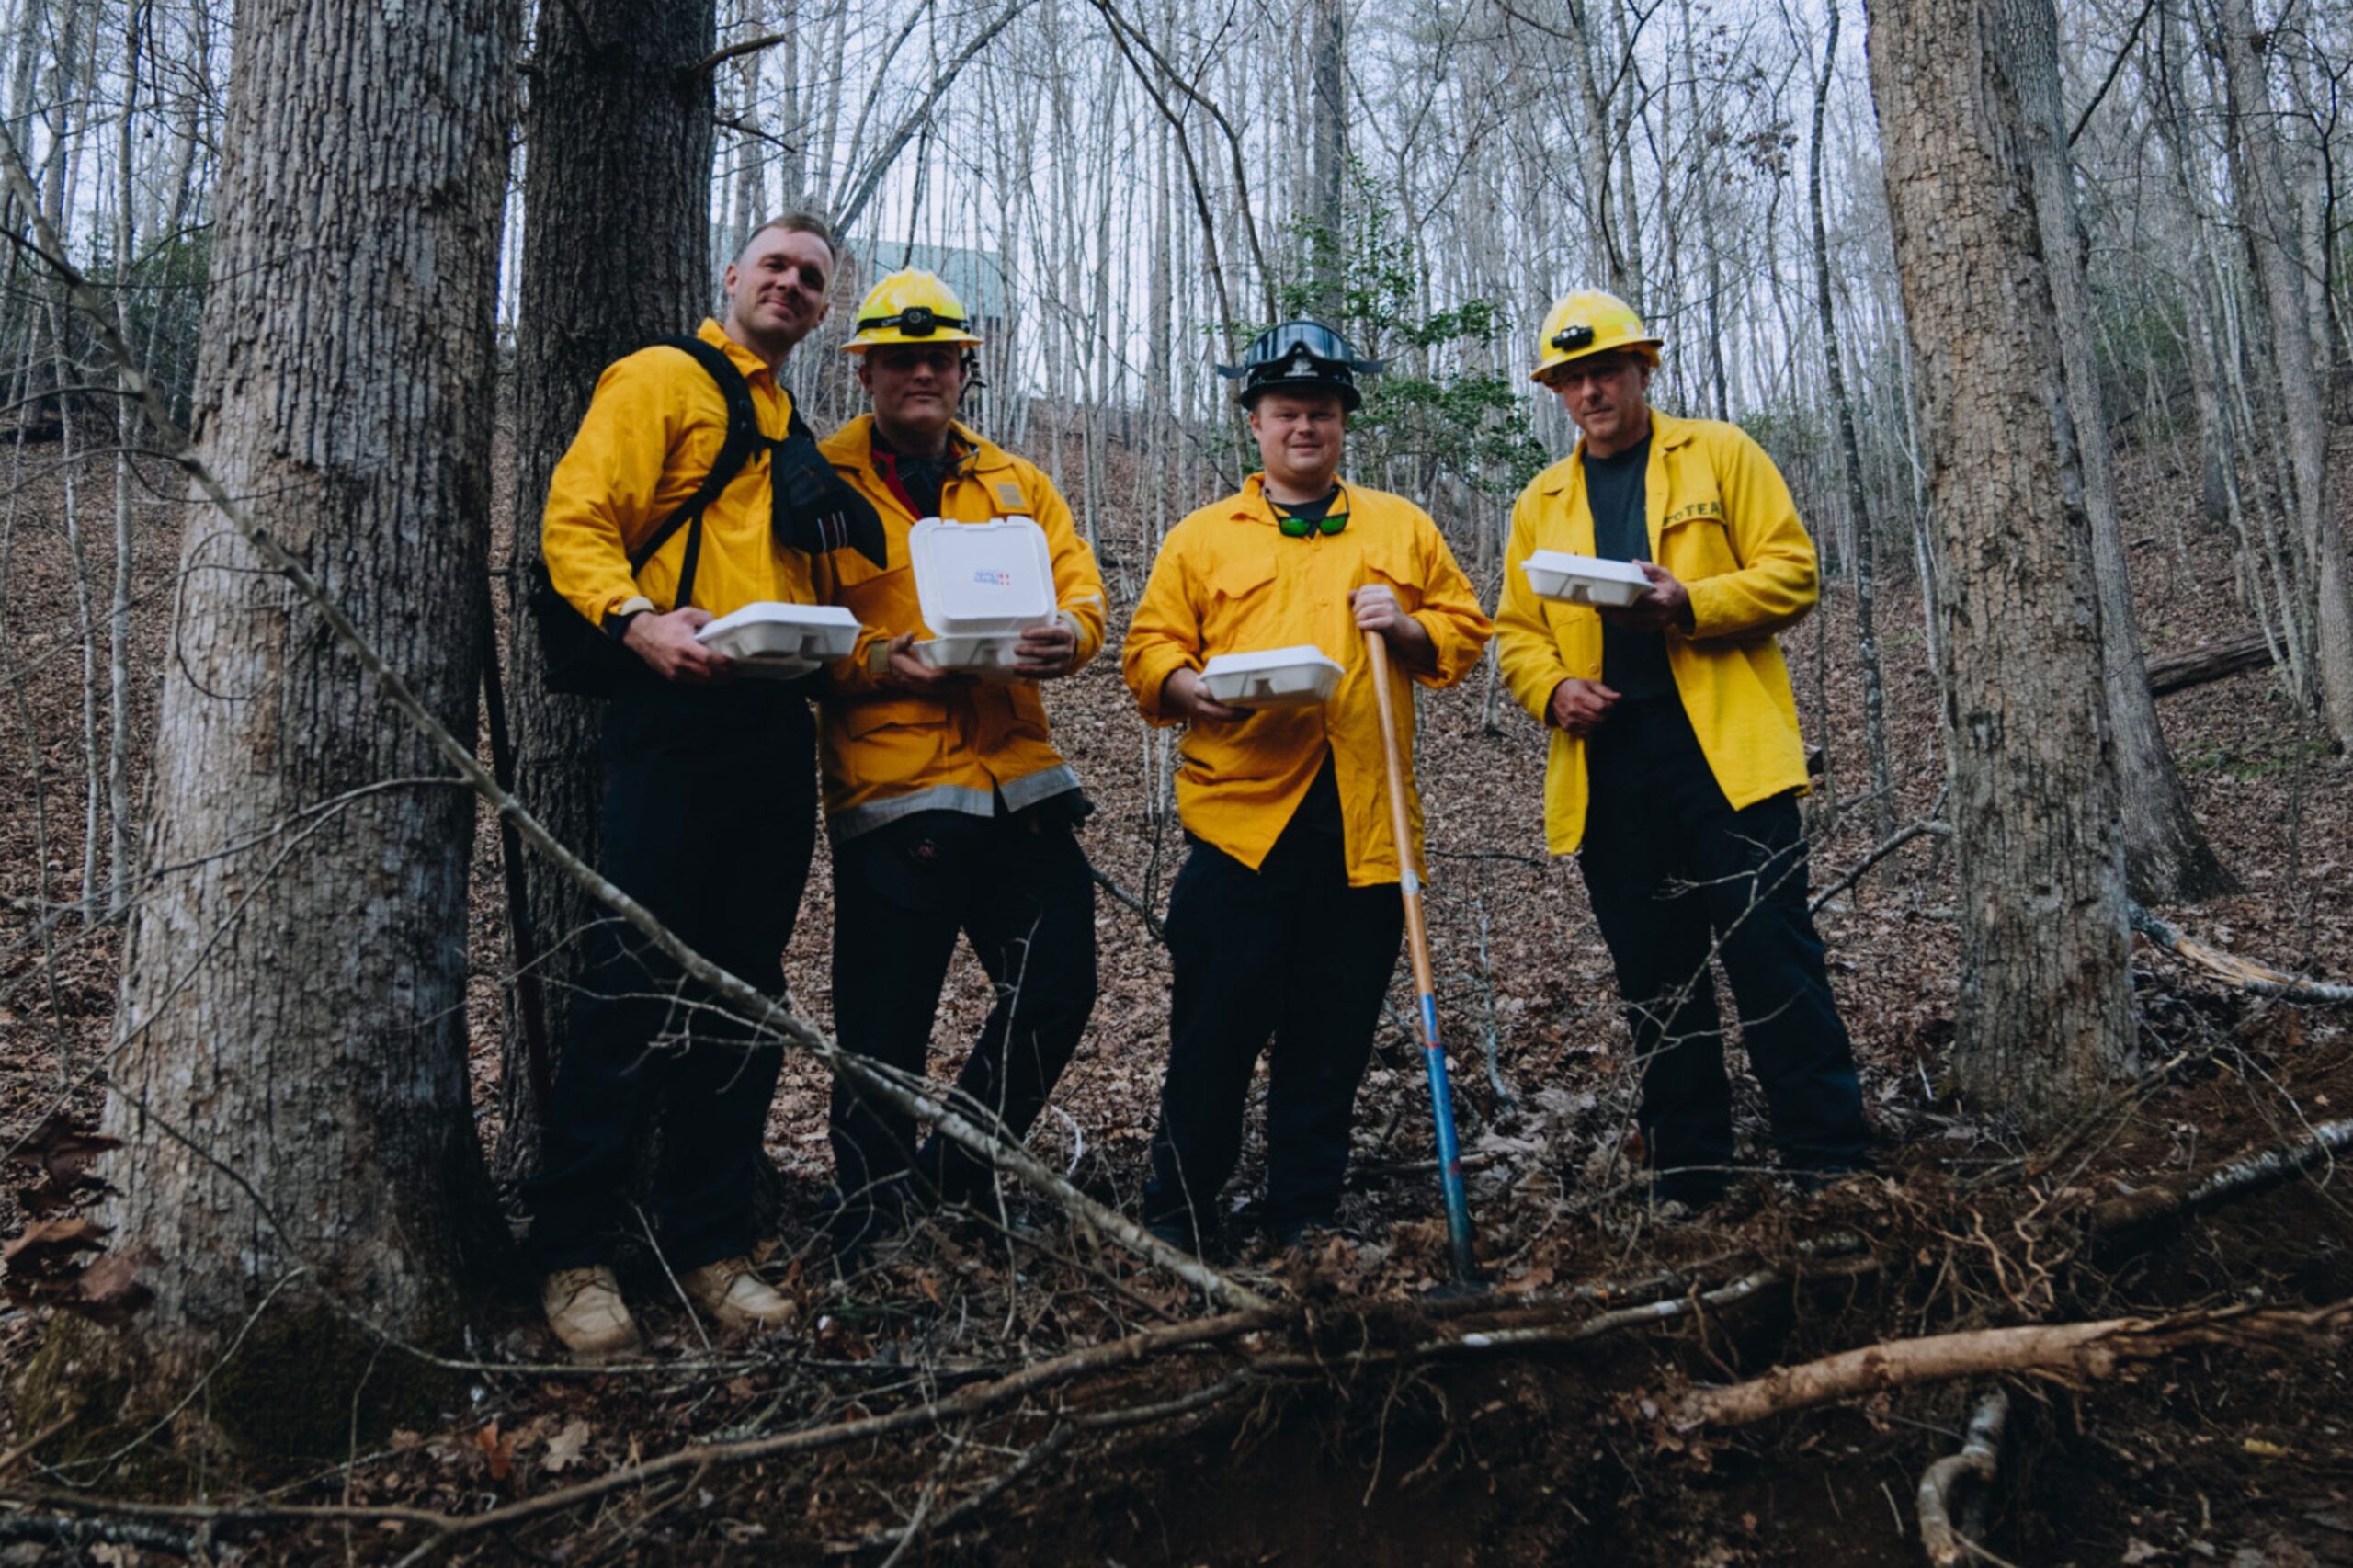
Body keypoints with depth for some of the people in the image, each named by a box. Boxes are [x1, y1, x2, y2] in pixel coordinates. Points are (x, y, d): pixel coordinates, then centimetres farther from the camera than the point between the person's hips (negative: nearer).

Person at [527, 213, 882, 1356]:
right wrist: (637, 619, -23)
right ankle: (569, 1253, 5)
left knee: (743, 993, 7)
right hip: (675, 716, -7)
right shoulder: (660, 380, 5)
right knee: (637, 985, -8)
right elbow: (577, 523, -6)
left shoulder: (797, 437, 26)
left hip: (775, 727, 7)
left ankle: (707, 1244, 16)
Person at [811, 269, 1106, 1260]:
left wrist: (1066, 639, -14)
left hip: (1020, 782, 5)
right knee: (883, 1031, 0)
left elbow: (1080, 587, 10)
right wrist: (879, 663, -19)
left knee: (1057, 991, 5)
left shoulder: (1014, 482, 19)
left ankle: (959, 1164, 27)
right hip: (891, 791, -4)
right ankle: (869, 1244, 17)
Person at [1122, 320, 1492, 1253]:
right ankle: (1178, 1218, 14)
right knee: (1216, 1027, -1)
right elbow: (1150, 650, 8)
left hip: (1365, 820, 2)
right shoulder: (1201, 537, 13)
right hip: (1241, 812, -1)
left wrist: (1408, 629, -4)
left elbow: (1464, 632, 16)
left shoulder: (1402, 528, 17)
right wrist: (1188, 688, -13)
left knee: (1333, 1035, 7)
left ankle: (1307, 1220, 20)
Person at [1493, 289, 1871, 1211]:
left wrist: (1689, 605, -16)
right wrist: (1553, 691, -5)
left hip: (1727, 752, -3)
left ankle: (1830, 1170, 4)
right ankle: (1685, 1185, 18)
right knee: (1655, 987, 9)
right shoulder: (1541, 502, 18)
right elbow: (1516, 633, 16)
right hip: (1609, 771, 4)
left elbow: (1791, 574, 1)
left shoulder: (1721, 455, 9)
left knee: (1773, 959, -7)